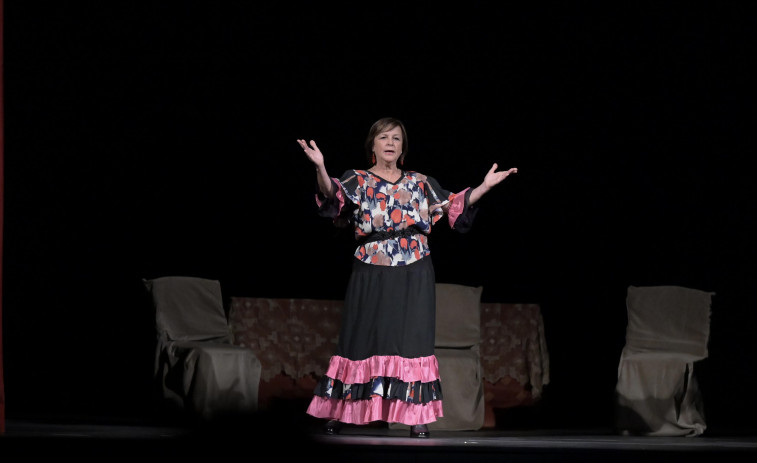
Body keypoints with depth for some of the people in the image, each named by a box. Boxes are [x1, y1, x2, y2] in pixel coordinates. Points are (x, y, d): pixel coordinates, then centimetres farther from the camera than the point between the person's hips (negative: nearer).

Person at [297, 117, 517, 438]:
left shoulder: (420, 184, 13)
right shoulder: (358, 181, 4)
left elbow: (454, 206, 10)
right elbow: (333, 194, -16)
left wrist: (485, 186, -2)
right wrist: (320, 168, -35)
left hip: (414, 277, 2)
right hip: (372, 277, -2)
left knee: (412, 342, -1)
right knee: (363, 341, -1)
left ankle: (416, 417, 1)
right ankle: (336, 412, 8)